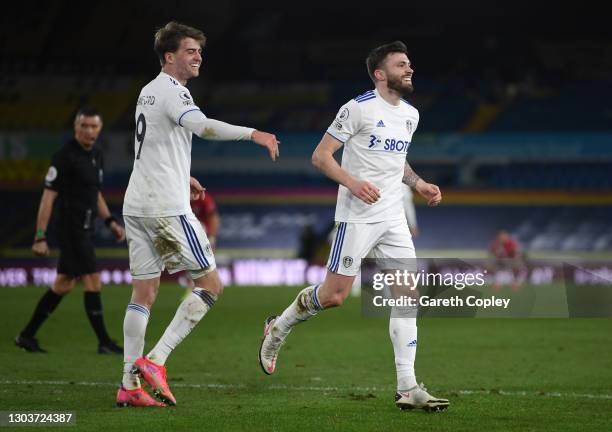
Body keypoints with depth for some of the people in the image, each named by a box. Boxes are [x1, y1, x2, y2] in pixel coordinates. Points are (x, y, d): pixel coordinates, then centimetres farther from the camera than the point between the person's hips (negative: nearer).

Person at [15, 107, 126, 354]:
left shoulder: (97, 156, 12)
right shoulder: (65, 156, -14)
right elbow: (48, 196, -15)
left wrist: (110, 222, 15)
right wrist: (40, 237, -18)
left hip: (85, 230, 9)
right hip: (72, 230, -9)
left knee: (64, 284, 13)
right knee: (92, 283, -8)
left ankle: (27, 336, 21)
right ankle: (104, 343, -1)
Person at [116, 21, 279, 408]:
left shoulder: (148, 92, 18)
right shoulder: (172, 91, -11)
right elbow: (201, 126, -30)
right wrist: (254, 134, -37)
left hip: (136, 206, 9)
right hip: (166, 207, -9)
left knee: (144, 292, 8)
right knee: (211, 285, -2)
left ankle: (129, 385, 4)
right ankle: (155, 361, -9)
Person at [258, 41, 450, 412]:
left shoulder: (410, 115, 13)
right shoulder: (359, 108, -9)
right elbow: (321, 155, -9)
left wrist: (419, 184, 13)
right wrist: (353, 183, -23)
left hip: (394, 218, 6)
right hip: (357, 217, -6)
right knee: (334, 295, -6)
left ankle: (408, 388, -5)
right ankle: (279, 327, 24)